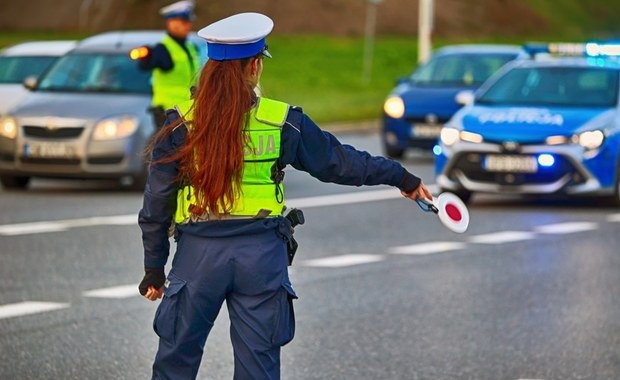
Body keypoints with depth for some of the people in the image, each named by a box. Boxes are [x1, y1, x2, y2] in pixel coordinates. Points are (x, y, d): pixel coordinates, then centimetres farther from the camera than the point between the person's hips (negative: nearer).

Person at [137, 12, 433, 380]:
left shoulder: (181, 124, -3)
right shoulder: (284, 122, -2)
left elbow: (157, 202, 1)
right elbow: (340, 162, 8)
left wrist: (154, 266, 11)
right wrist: (402, 177, 22)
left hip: (199, 253, -1)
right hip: (262, 253, 1)